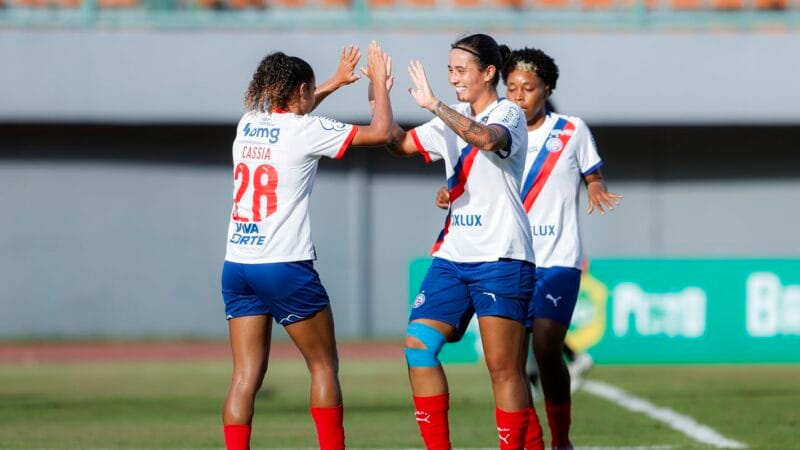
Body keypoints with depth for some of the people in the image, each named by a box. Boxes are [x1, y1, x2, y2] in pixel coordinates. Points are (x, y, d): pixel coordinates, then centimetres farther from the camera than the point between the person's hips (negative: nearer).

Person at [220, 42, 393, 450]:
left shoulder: (248, 124, 11)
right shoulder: (305, 130, -7)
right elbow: (380, 132, -3)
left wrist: (334, 82, 42)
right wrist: (379, 83, 12)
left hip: (237, 264, 6)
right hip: (285, 265, -6)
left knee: (246, 375, 2)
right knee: (324, 365, 8)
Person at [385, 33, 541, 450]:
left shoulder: (508, 114, -6)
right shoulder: (453, 120, 15)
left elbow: (487, 139, -29)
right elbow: (400, 143, 19)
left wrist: (433, 104, -29)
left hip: (500, 258, -7)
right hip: (453, 256, 7)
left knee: (503, 367, -8)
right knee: (417, 343, -5)